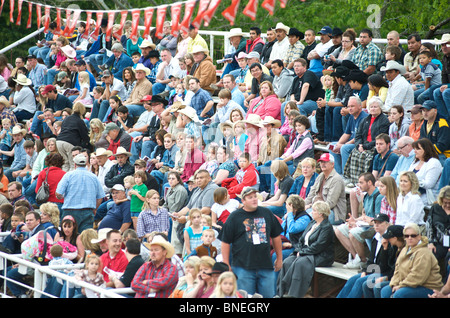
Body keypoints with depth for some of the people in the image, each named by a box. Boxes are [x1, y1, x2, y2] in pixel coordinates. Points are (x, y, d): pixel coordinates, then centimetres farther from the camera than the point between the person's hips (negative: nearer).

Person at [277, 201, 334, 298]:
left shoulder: (327, 227, -10)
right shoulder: (312, 223, 19)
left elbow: (318, 246, -18)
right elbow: (302, 239, 19)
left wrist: (302, 253, -16)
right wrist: (299, 250, 0)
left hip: (320, 256, -8)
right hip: (304, 253, 8)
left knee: (300, 263, -33)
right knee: (287, 262, -16)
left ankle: (294, 294, -32)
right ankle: (282, 292, -22)